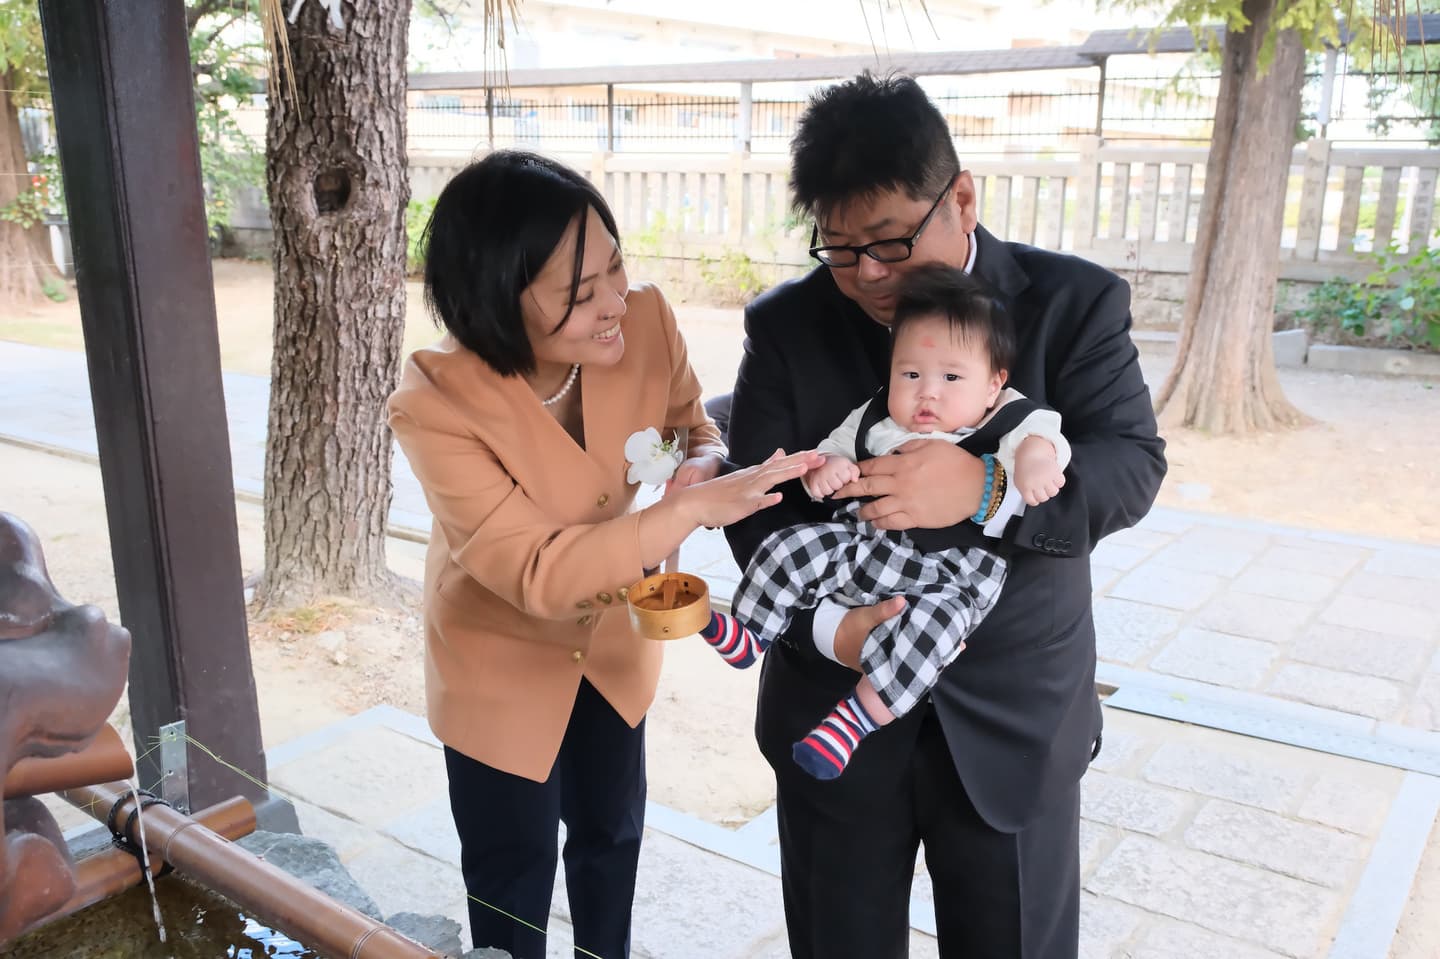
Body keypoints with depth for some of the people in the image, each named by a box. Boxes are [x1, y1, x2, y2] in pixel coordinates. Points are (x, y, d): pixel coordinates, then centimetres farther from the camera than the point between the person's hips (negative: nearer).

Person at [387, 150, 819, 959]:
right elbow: (536, 574, -36)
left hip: (613, 633, 4)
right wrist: (692, 510, -45)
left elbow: (696, 429, -5)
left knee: (612, 834, 25)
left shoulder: (645, 322, -24)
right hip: (501, 659, -4)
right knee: (513, 869, 16)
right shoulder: (435, 406, -34)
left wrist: (706, 464, -28)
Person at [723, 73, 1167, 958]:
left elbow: (1132, 465, -11)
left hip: (1015, 716, 0)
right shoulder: (785, 325, -3)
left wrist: (987, 490, -31)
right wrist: (830, 622, -24)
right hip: (836, 706, 1)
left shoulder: (1075, 302, -5)